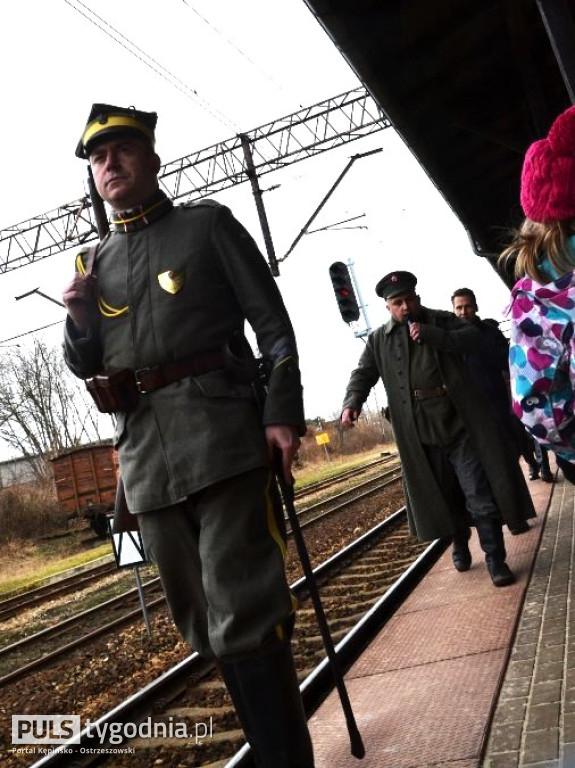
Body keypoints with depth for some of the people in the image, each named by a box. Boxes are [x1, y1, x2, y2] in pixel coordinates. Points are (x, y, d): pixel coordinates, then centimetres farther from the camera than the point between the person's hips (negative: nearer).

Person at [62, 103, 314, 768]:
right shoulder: (97, 261, 20)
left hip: (219, 435, -5)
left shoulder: (208, 225, 8)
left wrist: (283, 412, -11)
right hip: (144, 453, 5)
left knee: (244, 616, -8)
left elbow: (272, 322, 1)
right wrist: (80, 317, -1)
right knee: (205, 627, 11)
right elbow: (84, 363, 20)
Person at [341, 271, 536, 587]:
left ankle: (495, 559, 9)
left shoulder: (442, 321, 6)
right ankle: (460, 547, 36)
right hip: (421, 436, 2)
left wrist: (429, 334, -18)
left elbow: (473, 338, -7)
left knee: (481, 496, -1)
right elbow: (363, 374, 2)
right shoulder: (378, 340, 8)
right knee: (444, 498, 13)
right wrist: (351, 403, -18)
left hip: (461, 426, -1)